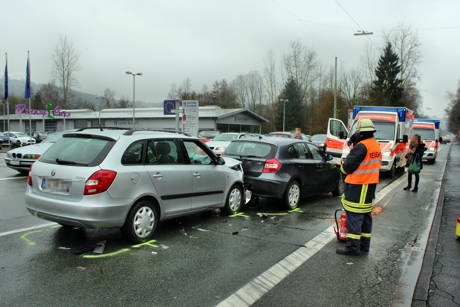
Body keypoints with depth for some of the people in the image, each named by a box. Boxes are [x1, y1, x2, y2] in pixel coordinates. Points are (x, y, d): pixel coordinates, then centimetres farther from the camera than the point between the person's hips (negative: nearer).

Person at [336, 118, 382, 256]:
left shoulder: (361, 146, -18)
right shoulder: (376, 145, 12)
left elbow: (348, 166, -17)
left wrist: (343, 168, 4)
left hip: (357, 186, -10)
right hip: (370, 184, 10)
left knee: (354, 215, -5)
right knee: (365, 214, 15)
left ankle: (353, 247, -2)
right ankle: (364, 244, 24)